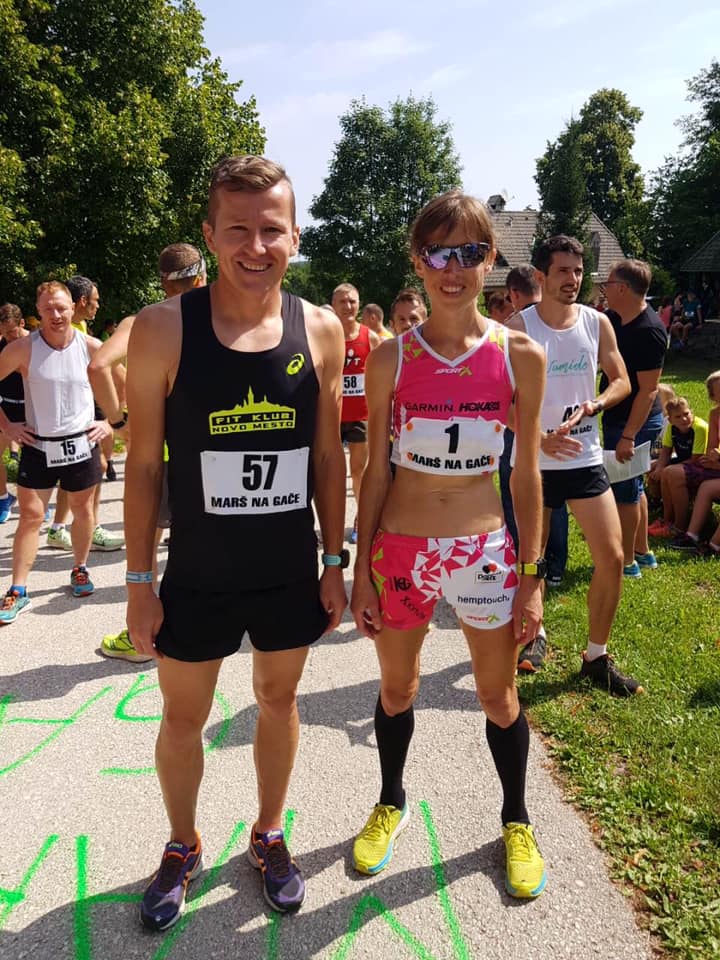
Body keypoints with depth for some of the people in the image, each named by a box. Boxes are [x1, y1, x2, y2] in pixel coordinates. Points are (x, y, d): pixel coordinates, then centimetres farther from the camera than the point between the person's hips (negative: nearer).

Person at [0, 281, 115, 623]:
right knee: (30, 515, 0)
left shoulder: (91, 348, -5)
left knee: (82, 509, 13)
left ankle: (80, 569, 34)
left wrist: (109, 422, 0)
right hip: (37, 445, -1)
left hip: (81, 444, 1)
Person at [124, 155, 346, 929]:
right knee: (182, 717, 16)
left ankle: (268, 836, 45)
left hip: (290, 572, 2)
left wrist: (334, 563, 3)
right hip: (197, 575, -1)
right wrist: (138, 581, -6)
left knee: (278, 699, 19)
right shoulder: (163, 328, -12)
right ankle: (182, 847, 44)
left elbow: (328, 455, 2)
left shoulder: (320, 330, -5)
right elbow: (143, 463, -7)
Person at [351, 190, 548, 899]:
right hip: (401, 551, 1)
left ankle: (516, 820, 42)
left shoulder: (520, 355, -5)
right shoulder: (391, 359, -5)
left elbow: (526, 473, -1)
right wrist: (362, 571, -1)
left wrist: (532, 576, -1)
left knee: (499, 697, 15)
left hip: (485, 551, 0)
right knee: (396, 688, 18)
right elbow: (375, 471, 0)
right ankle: (391, 802, 46)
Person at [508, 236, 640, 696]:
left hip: (586, 457, 3)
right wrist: (539, 437, -22)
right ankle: (535, 634, 36)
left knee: (612, 557, -1)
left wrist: (594, 405, -12)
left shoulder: (597, 323, 2)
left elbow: (621, 381, 9)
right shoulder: (520, 327, -7)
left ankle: (597, 657, 16)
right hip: (535, 460, -2)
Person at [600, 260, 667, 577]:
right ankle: (642, 552, 32)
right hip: (618, 417, 9)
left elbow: (648, 390, -24)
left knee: (624, 489, 0)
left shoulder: (649, 331, -22)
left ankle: (626, 562, 13)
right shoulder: (614, 319, 5)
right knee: (633, 487, 18)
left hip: (634, 421, -9)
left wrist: (628, 436, -25)